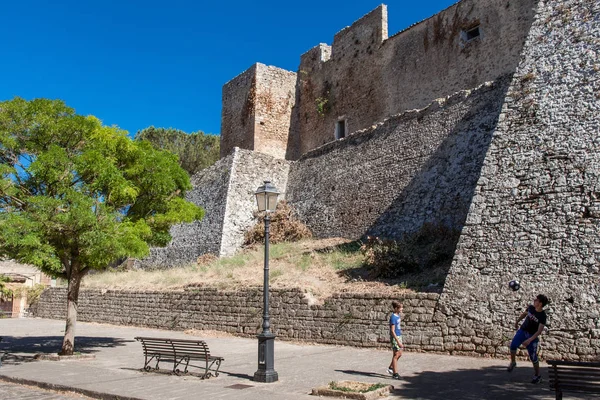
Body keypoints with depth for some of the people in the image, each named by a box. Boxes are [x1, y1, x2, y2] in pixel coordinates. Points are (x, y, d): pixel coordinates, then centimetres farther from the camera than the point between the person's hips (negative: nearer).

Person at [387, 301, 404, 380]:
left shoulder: (398, 315, 7)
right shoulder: (393, 317, -20)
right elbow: (392, 331, -22)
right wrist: (398, 342, -23)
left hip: (399, 336, 9)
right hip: (394, 337, -9)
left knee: (399, 354, 17)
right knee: (396, 355, -1)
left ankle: (390, 368, 33)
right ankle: (395, 374, 9)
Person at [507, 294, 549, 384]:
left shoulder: (542, 316, -20)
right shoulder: (531, 307, -6)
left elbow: (539, 331, -24)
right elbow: (524, 314, 16)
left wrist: (529, 340, -33)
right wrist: (517, 321, 29)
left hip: (532, 336, -4)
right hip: (522, 330, 4)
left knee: (533, 357, 1)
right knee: (513, 345, -18)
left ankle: (538, 376, 21)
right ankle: (512, 362, 6)